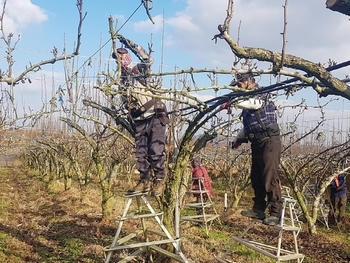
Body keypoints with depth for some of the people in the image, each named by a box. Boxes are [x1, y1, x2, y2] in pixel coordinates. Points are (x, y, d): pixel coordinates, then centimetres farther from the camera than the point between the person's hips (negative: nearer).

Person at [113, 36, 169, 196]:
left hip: (155, 116, -6)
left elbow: (148, 60, -24)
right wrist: (130, 119, 8)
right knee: (141, 152, 6)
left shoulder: (139, 70, -2)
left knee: (156, 150, -8)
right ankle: (144, 182, 16)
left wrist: (130, 44, -23)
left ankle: (159, 180, 3)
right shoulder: (122, 80, 16)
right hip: (139, 120, 7)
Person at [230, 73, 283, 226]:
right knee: (256, 178, 11)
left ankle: (275, 213, -6)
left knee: (270, 178, -11)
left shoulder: (261, 94, -6)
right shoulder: (248, 100, 19)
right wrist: (239, 138, 16)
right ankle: (258, 209, 21)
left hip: (269, 142, -9)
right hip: (257, 143, 9)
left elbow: (254, 104, -32)